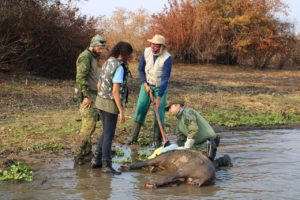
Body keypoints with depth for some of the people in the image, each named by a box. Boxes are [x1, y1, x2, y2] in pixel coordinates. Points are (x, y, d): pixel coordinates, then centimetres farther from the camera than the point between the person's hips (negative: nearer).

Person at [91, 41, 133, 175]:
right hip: (111, 105, -9)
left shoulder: (107, 63, 8)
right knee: (109, 135, -2)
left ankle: (96, 160, 20)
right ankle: (106, 165, 4)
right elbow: (115, 91, -25)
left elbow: (100, 85, 15)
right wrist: (122, 111, -21)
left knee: (106, 133, 19)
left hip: (101, 101, 9)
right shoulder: (119, 68, -22)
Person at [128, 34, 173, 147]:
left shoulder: (167, 58, -26)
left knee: (159, 113, -5)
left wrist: (159, 97, -28)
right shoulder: (146, 52, -14)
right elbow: (141, 69, -2)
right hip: (147, 84, 3)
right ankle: (134, 137, 3)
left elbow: (165, 78, -26)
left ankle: (158, 140, 7)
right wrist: (145, 85, -13)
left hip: (160, 87, -3)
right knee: (140, 109, -3)